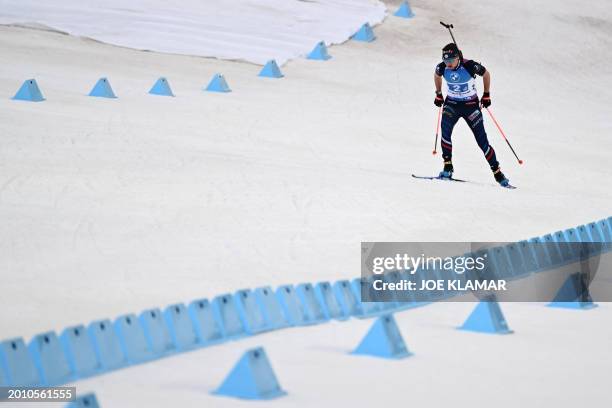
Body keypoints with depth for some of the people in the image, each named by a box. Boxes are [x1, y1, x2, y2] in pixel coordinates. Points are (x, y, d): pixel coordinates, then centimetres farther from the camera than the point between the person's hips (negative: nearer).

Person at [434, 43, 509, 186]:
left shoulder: (470, 66, -23)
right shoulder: (442, 67, -13)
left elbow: (486, 74, -3)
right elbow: (437, 75, 13)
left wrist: (486, 95, 2)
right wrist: (438, 94, 15)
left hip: (471, 105, -2)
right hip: (451, 104, 2)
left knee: (482, 140, -3)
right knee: (445, 130, -25)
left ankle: (497, 173, 11)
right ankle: (448, 168, -18)